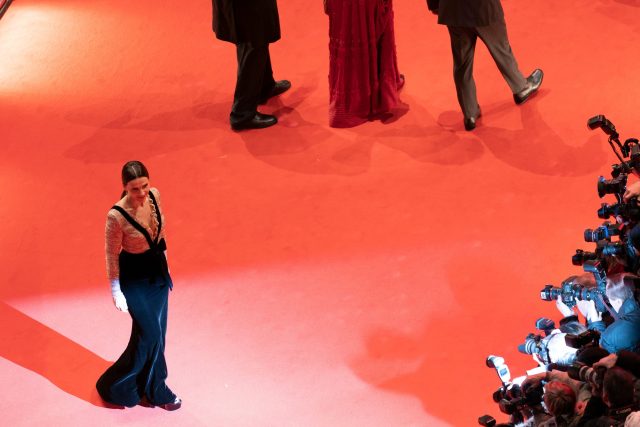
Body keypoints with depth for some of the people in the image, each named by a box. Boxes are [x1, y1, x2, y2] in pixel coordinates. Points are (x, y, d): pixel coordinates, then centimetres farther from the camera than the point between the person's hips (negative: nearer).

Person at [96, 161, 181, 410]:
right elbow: (111, 255, -18)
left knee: (156, 331, 17)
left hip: (158, 272, 6)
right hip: (134, 279, -6)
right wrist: (116, 292, -12)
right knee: (149, 333, -2)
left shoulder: (154, 195, -11)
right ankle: (115, 386, 18)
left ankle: (153, 387, 35)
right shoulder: (117, 216, -30)